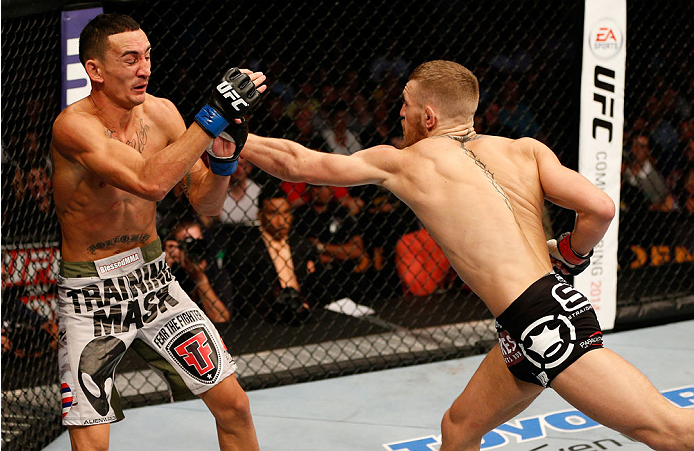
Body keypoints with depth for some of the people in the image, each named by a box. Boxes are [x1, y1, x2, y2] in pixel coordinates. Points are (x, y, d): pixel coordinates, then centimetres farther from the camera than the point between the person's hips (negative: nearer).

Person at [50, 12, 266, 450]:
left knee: (234, 405, 5)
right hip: (92, 296, -5)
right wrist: (215, 114, -38)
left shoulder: (160, 113, -5)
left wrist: (223, 161, -20)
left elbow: (205, 203, 2)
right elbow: (150, 181, -39)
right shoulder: (74, 125, -23)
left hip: (154, 277, 5)